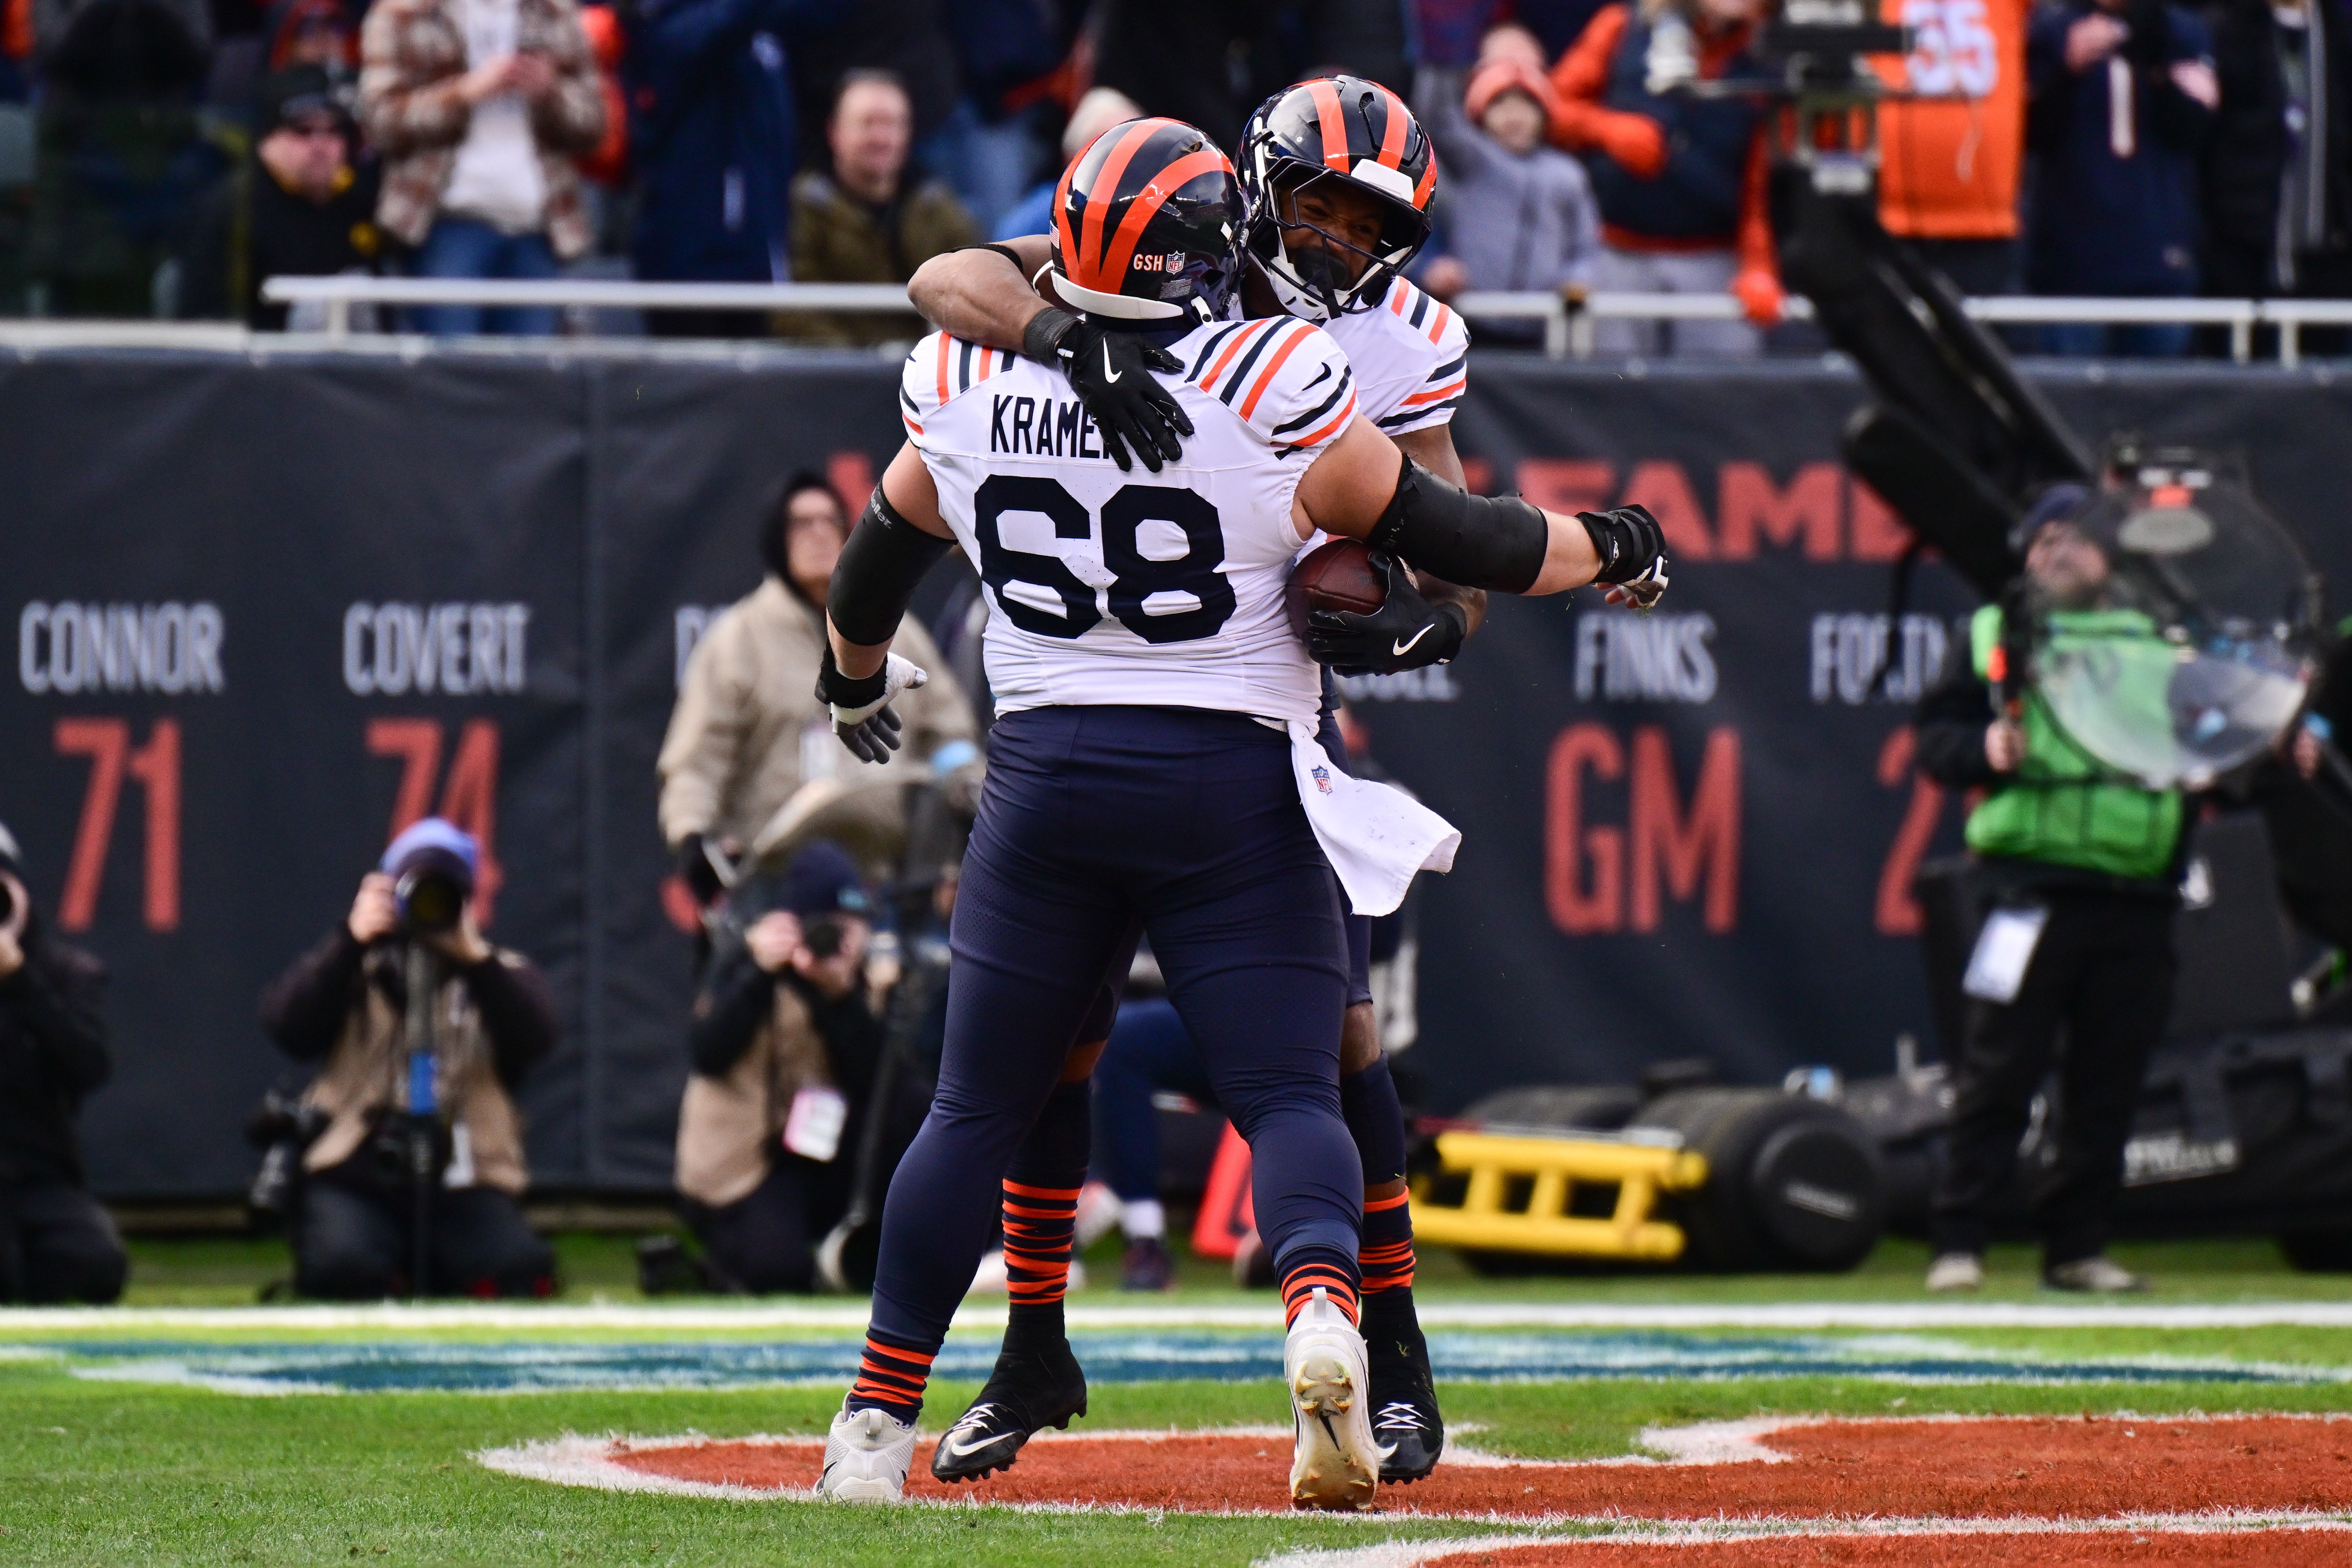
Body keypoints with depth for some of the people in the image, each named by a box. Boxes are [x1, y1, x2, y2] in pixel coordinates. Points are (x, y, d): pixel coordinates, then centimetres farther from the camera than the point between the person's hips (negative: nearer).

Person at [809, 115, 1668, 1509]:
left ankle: (878, 1422, 13)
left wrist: (857, 676, 39)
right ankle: (1323, 1314, -30)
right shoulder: (1271, 390, -12)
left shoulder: (964, 394, 0)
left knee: (984, 1106, 12)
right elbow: (1446, 538, -4)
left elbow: (882, 558, 18)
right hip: (1236, 791, -3)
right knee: (1289, 1093, -1)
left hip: (1048, 772, 3)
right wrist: (1611, 551, 14)